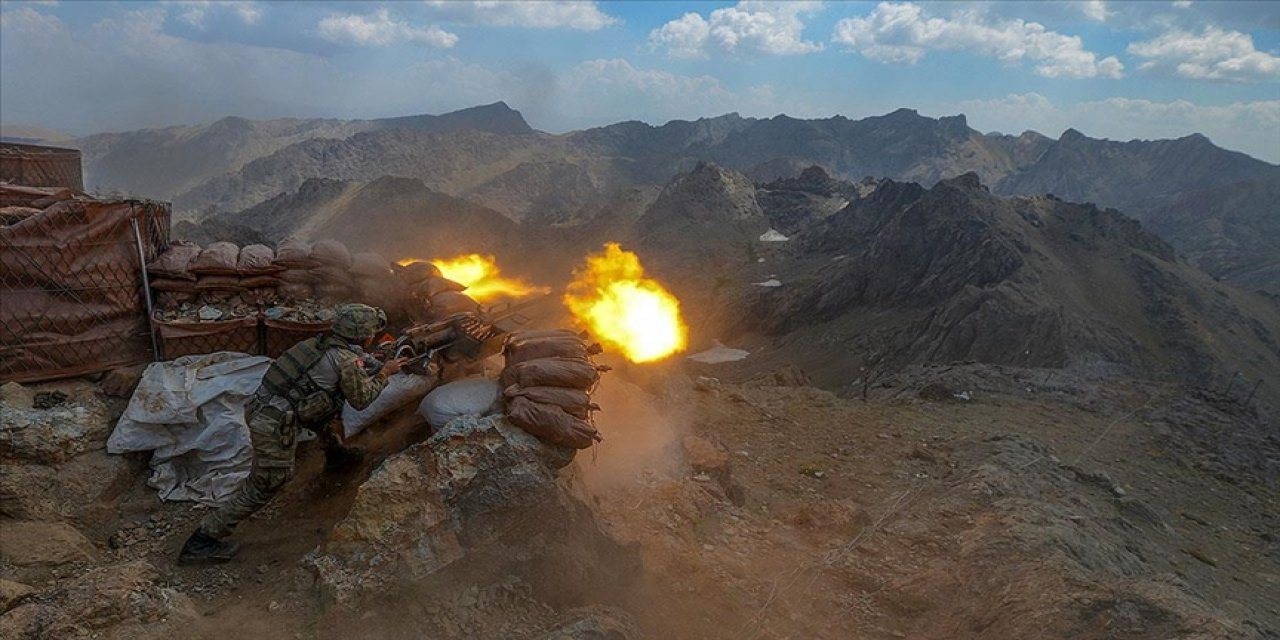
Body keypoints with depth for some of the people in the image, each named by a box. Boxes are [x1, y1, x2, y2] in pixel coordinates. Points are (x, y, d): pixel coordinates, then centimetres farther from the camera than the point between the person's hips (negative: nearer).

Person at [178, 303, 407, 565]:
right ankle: (202, 542, 11)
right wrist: (384, 374, 11)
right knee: (263, 487, 5)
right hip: (275, 424, -9)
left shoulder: (321, 342, 8)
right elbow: (361, 400, 1)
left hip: (259, 406, 9)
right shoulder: (345, 361, -14)